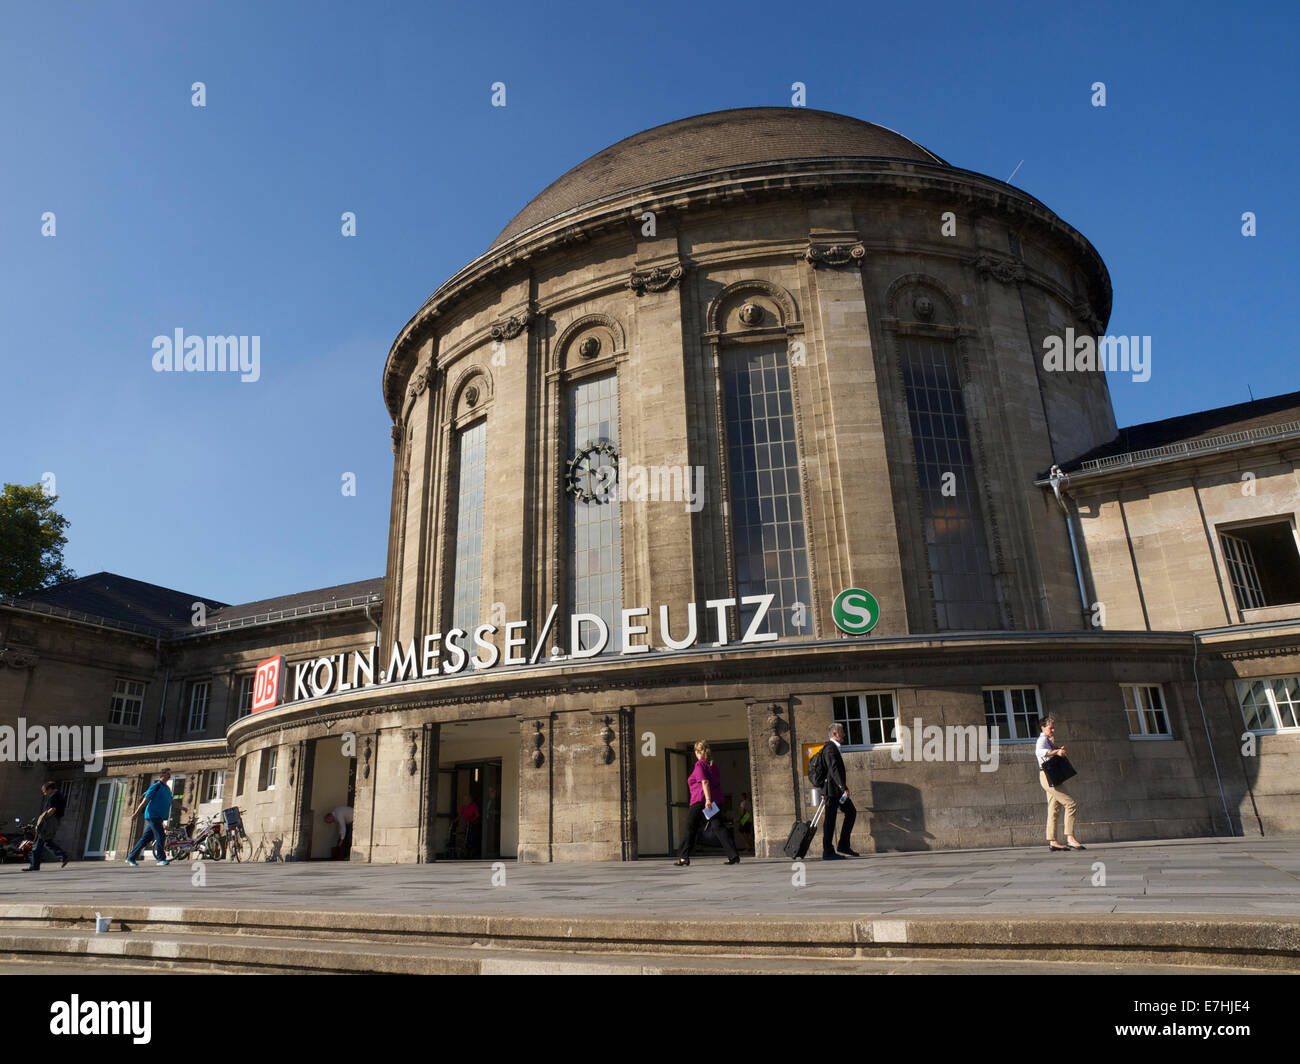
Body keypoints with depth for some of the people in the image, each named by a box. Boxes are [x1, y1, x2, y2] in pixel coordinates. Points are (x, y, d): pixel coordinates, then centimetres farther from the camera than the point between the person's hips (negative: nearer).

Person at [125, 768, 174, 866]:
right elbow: (146, 799, -11)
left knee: (145, 839, 11)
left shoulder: (167, 788, 18)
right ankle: (161, 859, -10)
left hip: (159, 818, 8)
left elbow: (171, 802, 27)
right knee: (160, 837, -12)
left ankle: (130, 858, 19)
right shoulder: (156, 786, -8)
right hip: (152, 816, -8)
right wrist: (137, 812, -13)